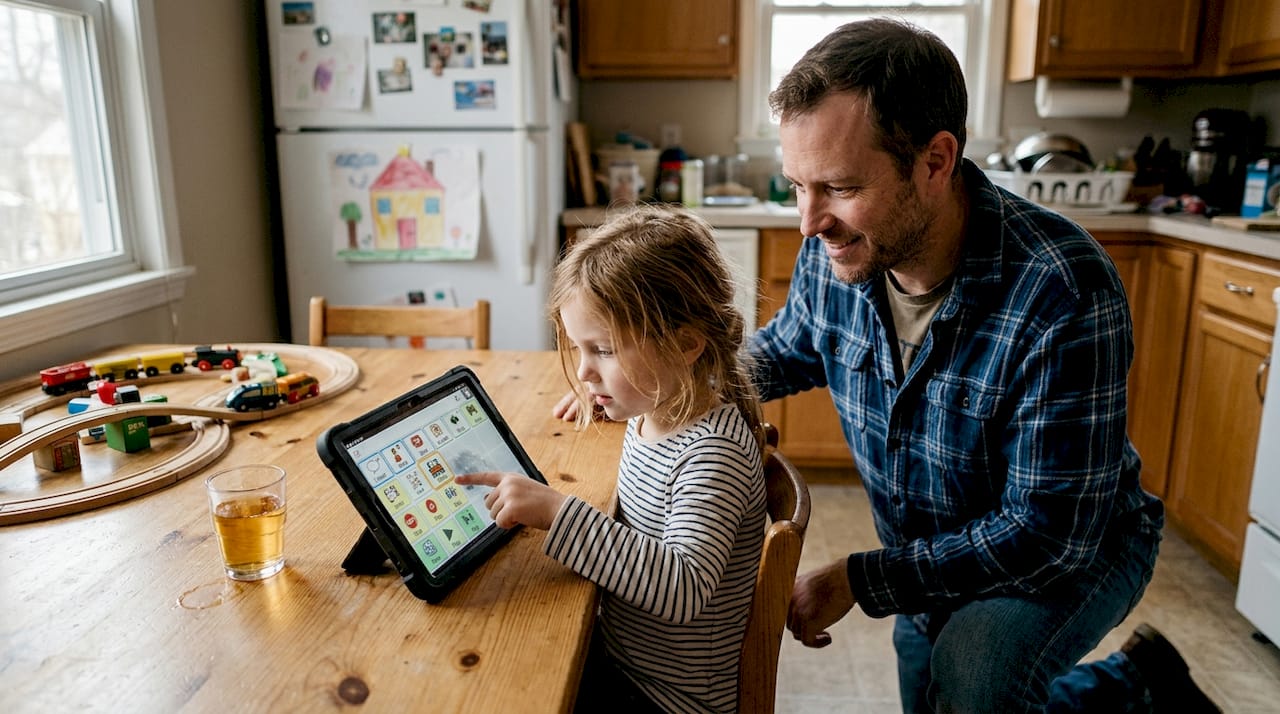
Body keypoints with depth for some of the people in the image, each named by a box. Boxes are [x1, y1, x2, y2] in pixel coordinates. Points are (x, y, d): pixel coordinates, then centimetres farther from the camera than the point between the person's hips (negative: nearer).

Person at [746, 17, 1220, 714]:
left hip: (1077, 550, -5)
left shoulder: (1064, 293, -35)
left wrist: (856, 580, -29)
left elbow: (1048, 533, -31)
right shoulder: (831, 254, -18)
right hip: (935, 563, 6)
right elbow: (786, 349, 4)